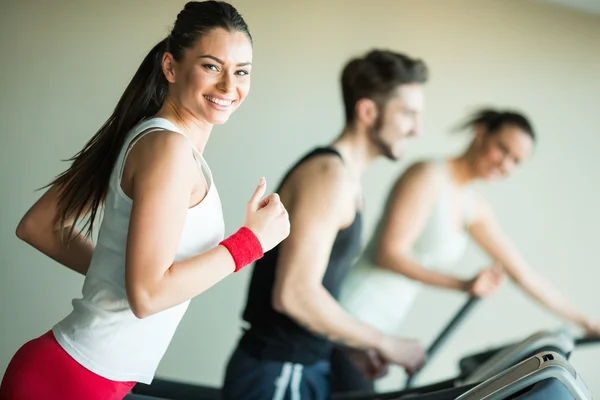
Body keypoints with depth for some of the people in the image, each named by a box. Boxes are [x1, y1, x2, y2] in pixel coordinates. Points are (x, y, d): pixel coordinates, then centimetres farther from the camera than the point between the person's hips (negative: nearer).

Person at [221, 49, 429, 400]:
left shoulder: (347, 177, 12)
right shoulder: (331, 175, -18)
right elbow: (295, 294, -26)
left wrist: (356, 347, 8)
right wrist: (383, 343, -16)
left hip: (308, 367, 9)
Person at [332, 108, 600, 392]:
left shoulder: (475, 210, 14)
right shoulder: (430, 175, -10)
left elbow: (523, 274, 20)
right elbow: (390, 253, -18)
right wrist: (464, 285, -24)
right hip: (350, 317, -8)